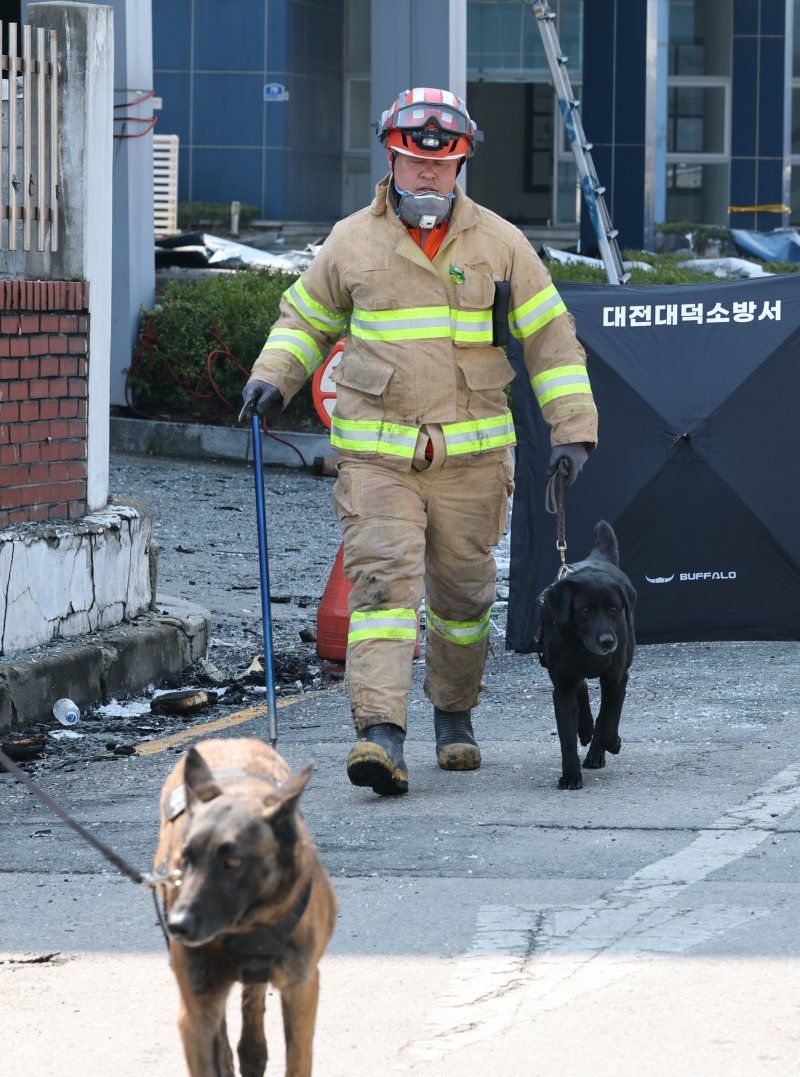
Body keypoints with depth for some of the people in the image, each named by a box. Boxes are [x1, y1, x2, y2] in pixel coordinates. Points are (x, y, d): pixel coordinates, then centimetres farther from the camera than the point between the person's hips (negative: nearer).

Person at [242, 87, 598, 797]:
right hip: (375, 453, -1)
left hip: (471, 455, 1)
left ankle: (454, 713, 34)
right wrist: (272, 379, 1)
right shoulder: (351, 242, 6)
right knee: (382, 582, -16)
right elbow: (306, 319, 20)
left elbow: (551, 338, 7)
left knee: (462, 592, 10)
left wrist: (573, 430, 1)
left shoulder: (498, 243, 4)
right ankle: (381, 736, -26)